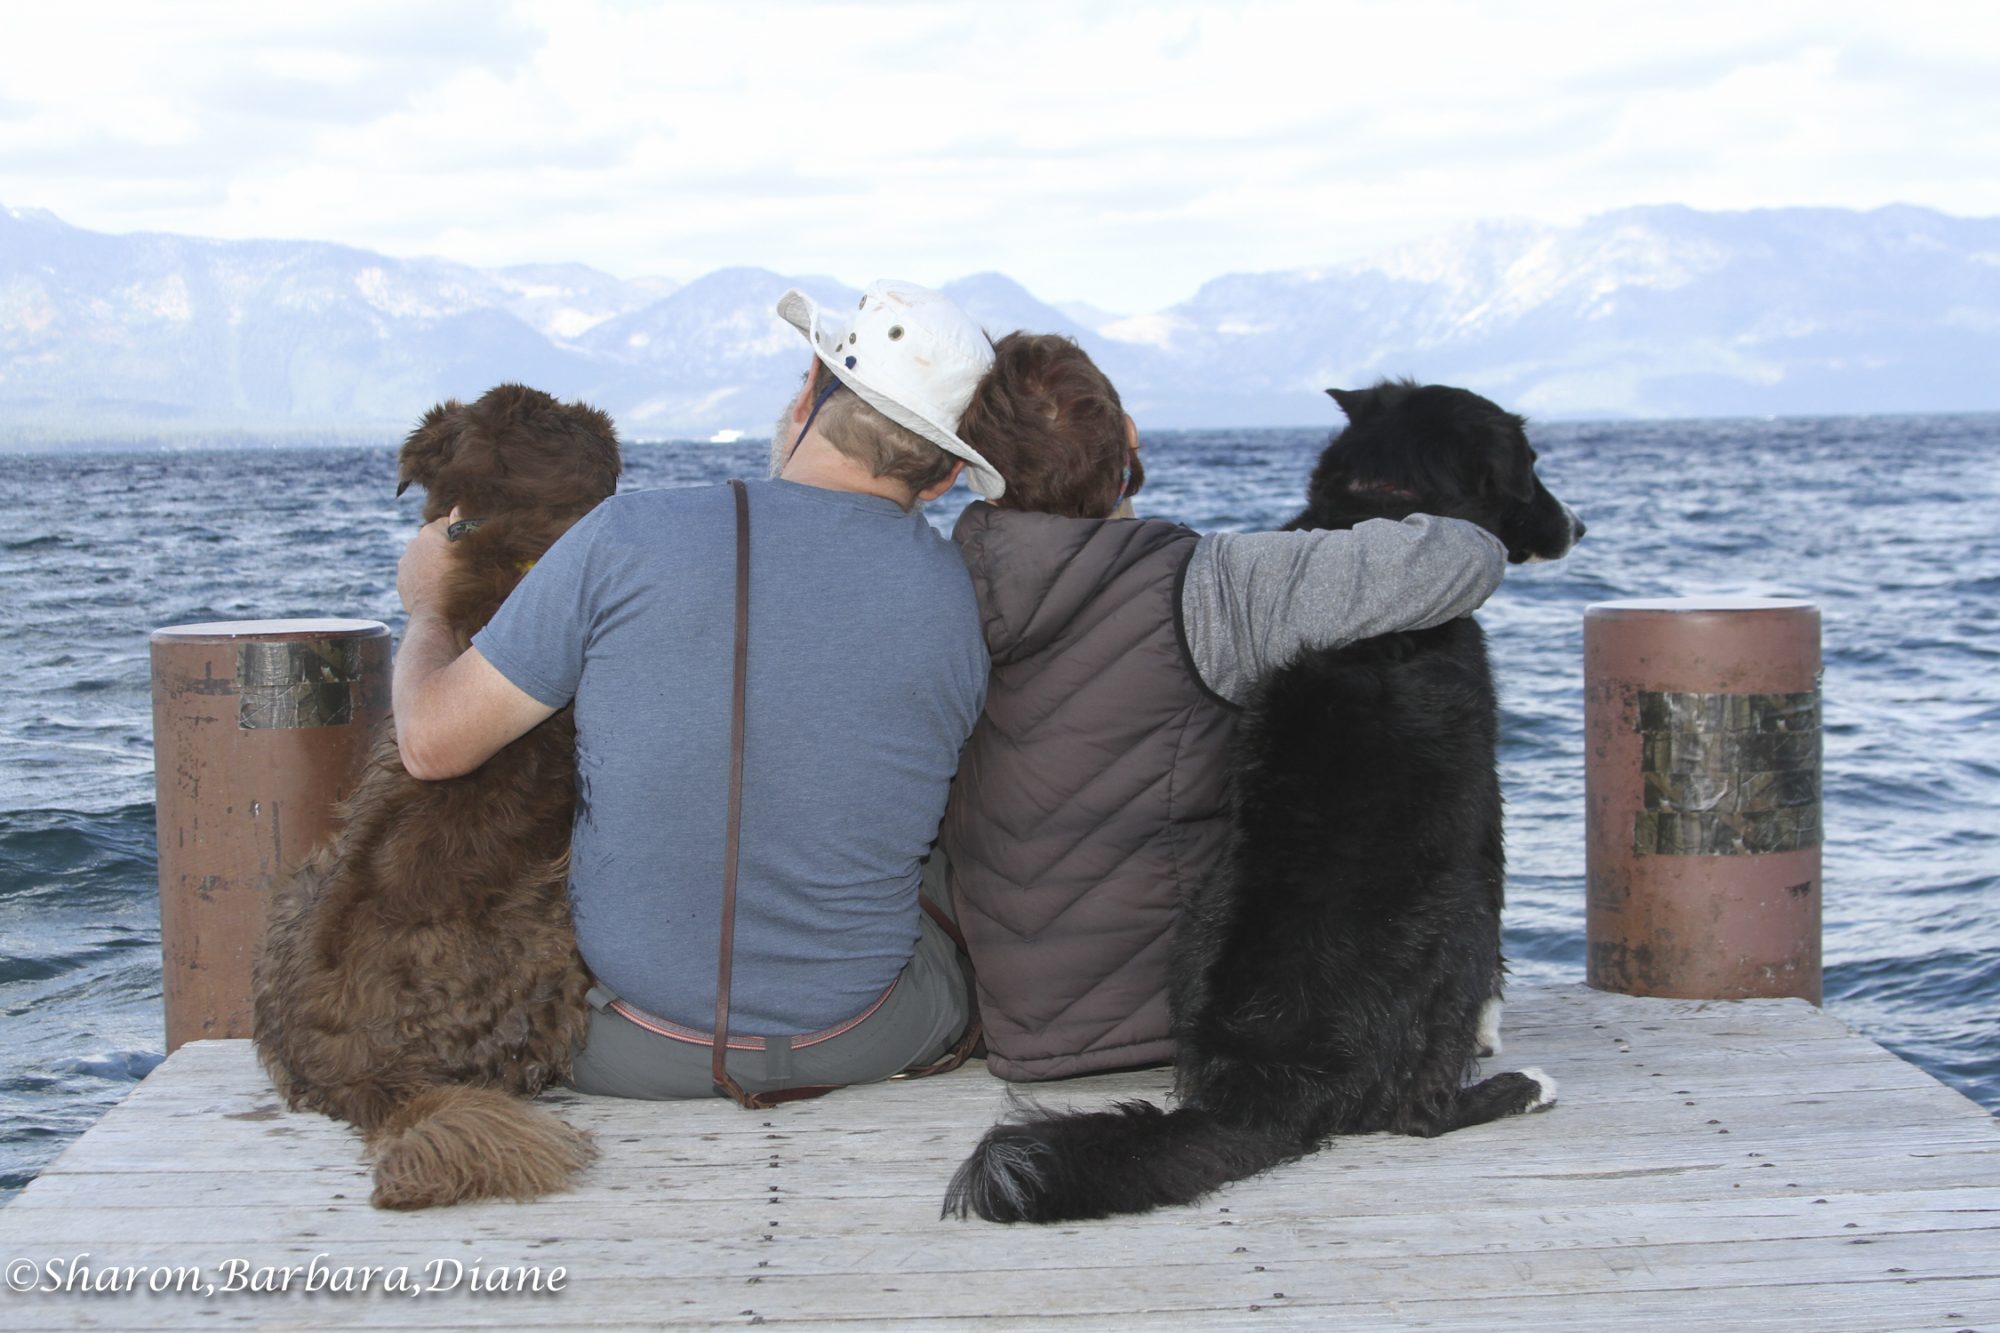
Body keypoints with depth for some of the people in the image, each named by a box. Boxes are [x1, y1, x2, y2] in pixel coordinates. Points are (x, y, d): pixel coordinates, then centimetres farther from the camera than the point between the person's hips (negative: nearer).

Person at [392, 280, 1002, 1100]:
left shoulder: (631, 539, -17)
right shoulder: (960, 602, -10)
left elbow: (434, 742, -11)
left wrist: (425, 608, 11)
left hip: (633, 1054, -1)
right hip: (862, 1045, 1)